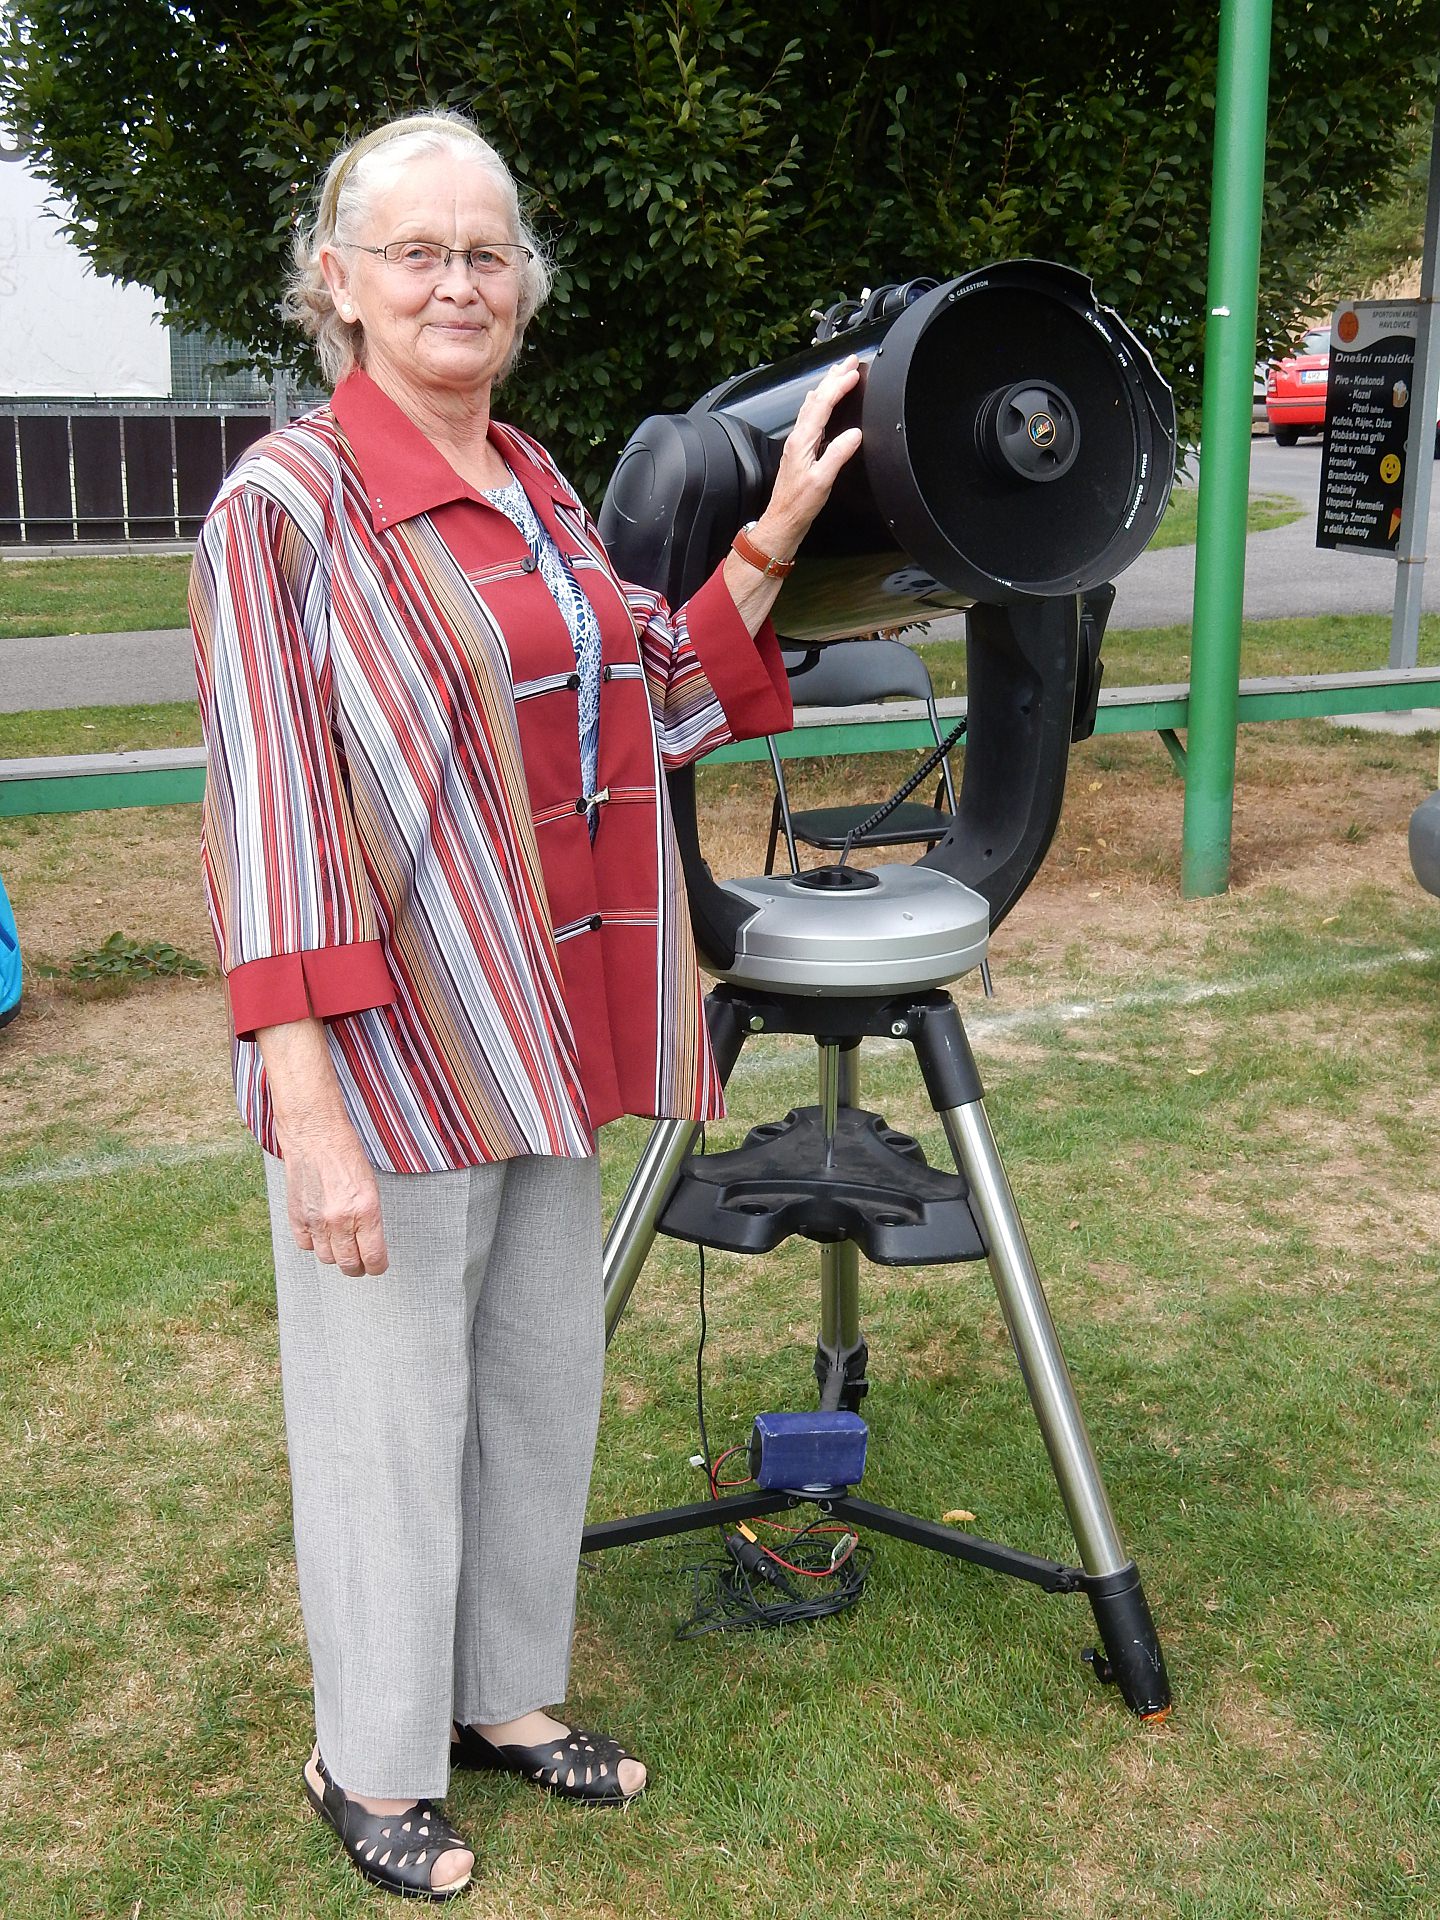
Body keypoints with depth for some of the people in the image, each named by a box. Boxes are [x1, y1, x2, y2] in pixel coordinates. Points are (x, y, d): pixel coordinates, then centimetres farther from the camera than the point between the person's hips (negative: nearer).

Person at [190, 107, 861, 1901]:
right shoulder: (287, 499, -13)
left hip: (538, 1039, 7)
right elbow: (265, 806, -17)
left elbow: (652, 704, 15)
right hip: (389, 1057, -7)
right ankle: (370, 1765, 30)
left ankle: (506, 1697, 39)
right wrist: (306, 1110, -21)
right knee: (392, 1411, 7)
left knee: (545, 1387, 18)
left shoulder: (538, 489, 10)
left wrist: (773, 535, 4)